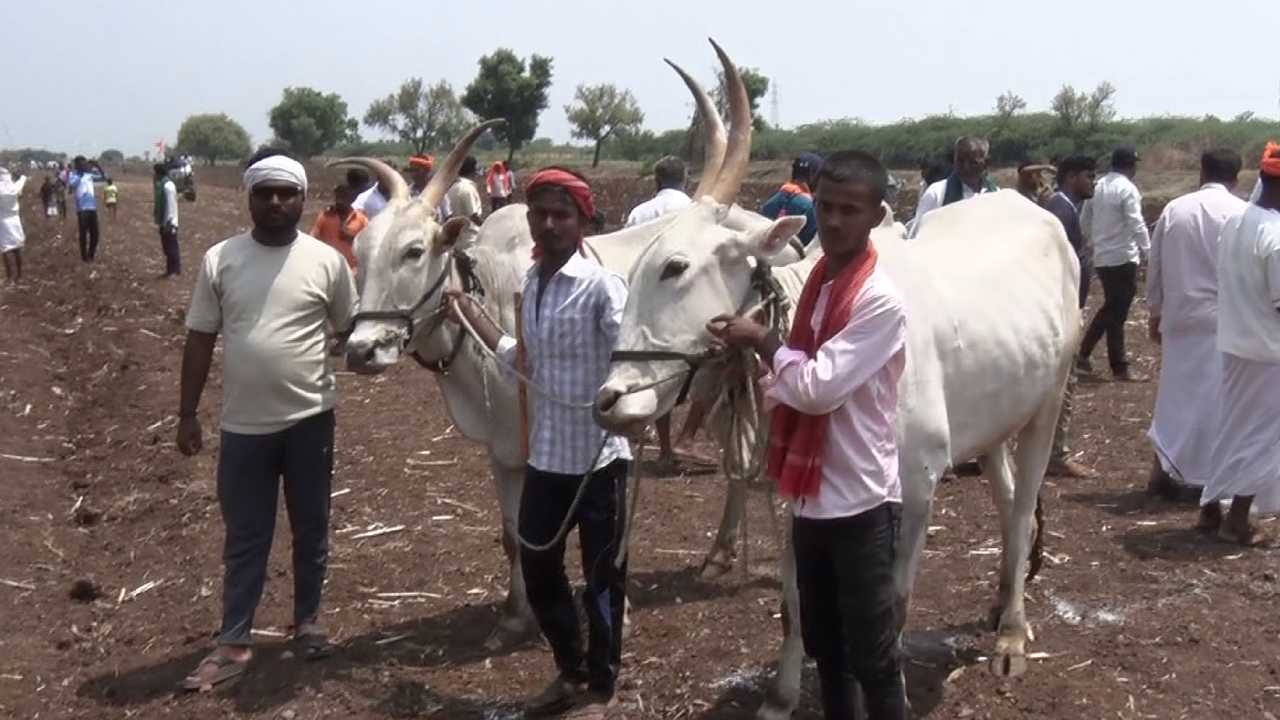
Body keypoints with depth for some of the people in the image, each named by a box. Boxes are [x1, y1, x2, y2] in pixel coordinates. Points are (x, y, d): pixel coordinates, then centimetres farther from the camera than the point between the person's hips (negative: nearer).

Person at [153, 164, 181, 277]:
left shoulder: (168, 185, -19)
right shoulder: (161, 184, 11)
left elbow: (170, 206, -21)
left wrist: (168, 223, -20)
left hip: (168, 224, -10)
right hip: (164, 223, 10)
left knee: (171, 247, -2)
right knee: (167, 248, 14)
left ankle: (174, 271, 5)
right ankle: (171, 270, 22)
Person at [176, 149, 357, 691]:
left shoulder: (326, 260, -4)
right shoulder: (220, 260, -2)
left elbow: (350, 330, 8)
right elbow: (200, 340, 3)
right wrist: (187, 414, 2)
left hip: (310, 419, 0)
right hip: (243, 425, 0)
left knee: (310, 528, 14)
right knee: (244, 537, 9)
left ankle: (308, 621, 32)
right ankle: (234, 643, 18)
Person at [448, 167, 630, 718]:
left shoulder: (601, 286, -15)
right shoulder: (531, 282, 6)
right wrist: (469, 313, 18)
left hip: (599, 456, -7)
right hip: (546, 454, 7)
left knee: (601, 576, 8)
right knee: (538, 570, 17)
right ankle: (570, 673, 38)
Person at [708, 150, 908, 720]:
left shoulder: (880, 299, -18)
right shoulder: (817, 281, 7)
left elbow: (821, 387, -22)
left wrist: (763, 340, -10)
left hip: (861, 502, -7)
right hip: (811, 496, 8)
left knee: (872, 655, 5)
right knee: (823, 645, 20)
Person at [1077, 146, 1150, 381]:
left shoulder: (1098, 186, 8)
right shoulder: (1127, 188, -14)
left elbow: (1084, 220, 14)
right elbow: (1137, 224, -19)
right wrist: (1148, 252, -13)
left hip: (1102, 257, 7)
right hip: (1123, 258, -7)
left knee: (1110, 308, 19)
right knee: (1117, 314, -1)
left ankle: (1083, 353, 17)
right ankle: (1120, 369, 7)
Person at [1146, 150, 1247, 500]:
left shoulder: (1174, 209, 4)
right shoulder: (1242, 213, -8)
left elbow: (1155, 266, 8)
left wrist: (1155, 311, 18)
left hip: (1179, 315, 4)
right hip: (1224, 318, -3)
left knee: (1176, 391, 11)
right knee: (1215, 396, 4)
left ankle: (1162, 469, 10)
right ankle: (1207, 475, 9)